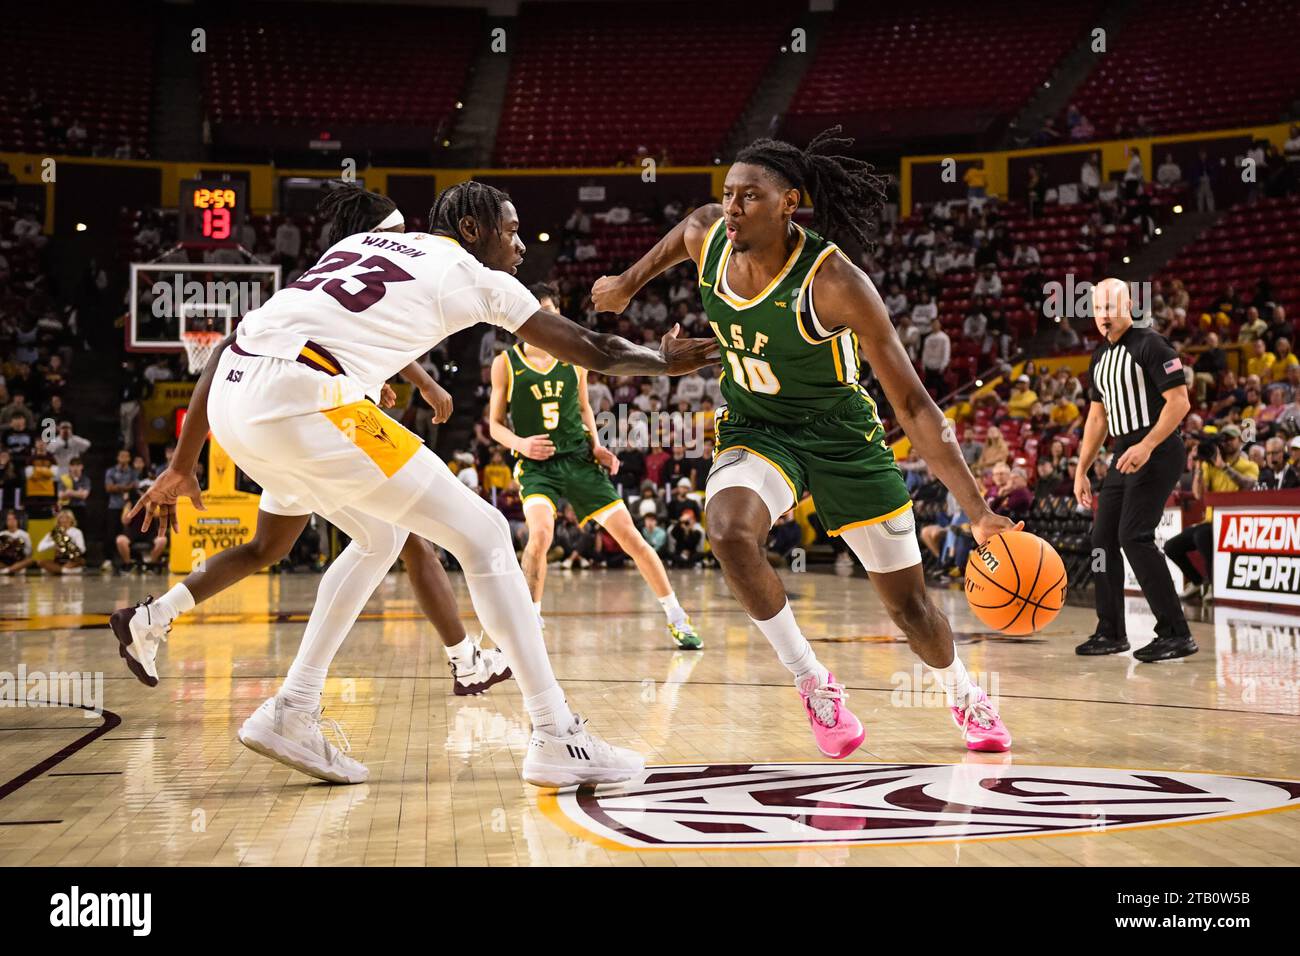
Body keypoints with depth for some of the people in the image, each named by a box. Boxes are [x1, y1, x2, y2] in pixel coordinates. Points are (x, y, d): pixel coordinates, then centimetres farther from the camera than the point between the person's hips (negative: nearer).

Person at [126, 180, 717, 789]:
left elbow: (235, 343, 24)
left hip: (231, 399, 8)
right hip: (300, 399, -8)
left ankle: (290, 715, 25)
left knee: (380, 537, 27)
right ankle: (559, 740, 4)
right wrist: (664, 362, 40)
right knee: (482, 535, 3)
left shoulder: (364, 242, 29)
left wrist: (184, 461, 27)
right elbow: (594, 353, 20)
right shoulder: (475, 276, 12)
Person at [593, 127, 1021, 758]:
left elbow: (912, 405, -28)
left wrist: (978, 510, -33)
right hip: (754, 429, 3)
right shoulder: (708, 237, -16)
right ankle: (813, 683, -10)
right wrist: (627, 284, 26)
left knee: (909, 605, 5)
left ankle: (963, 694, 41)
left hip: (840, 434, -3)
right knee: (729, 532, -32)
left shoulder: (834, 284, -29)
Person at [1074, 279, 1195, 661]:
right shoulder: (1100, 357, 16)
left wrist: (1147, 446, -24)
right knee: (1103, 538, 7)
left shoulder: (1150, 344, -9)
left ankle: (1176, 634, -12)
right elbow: (1097, 418, 22)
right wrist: (1081, 470, 18)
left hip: (1157, 453, -9)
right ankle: (1111, 632, 18)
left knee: (1134, 536, -17)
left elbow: (1180, 402, -15)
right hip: (1124, 456, 9)